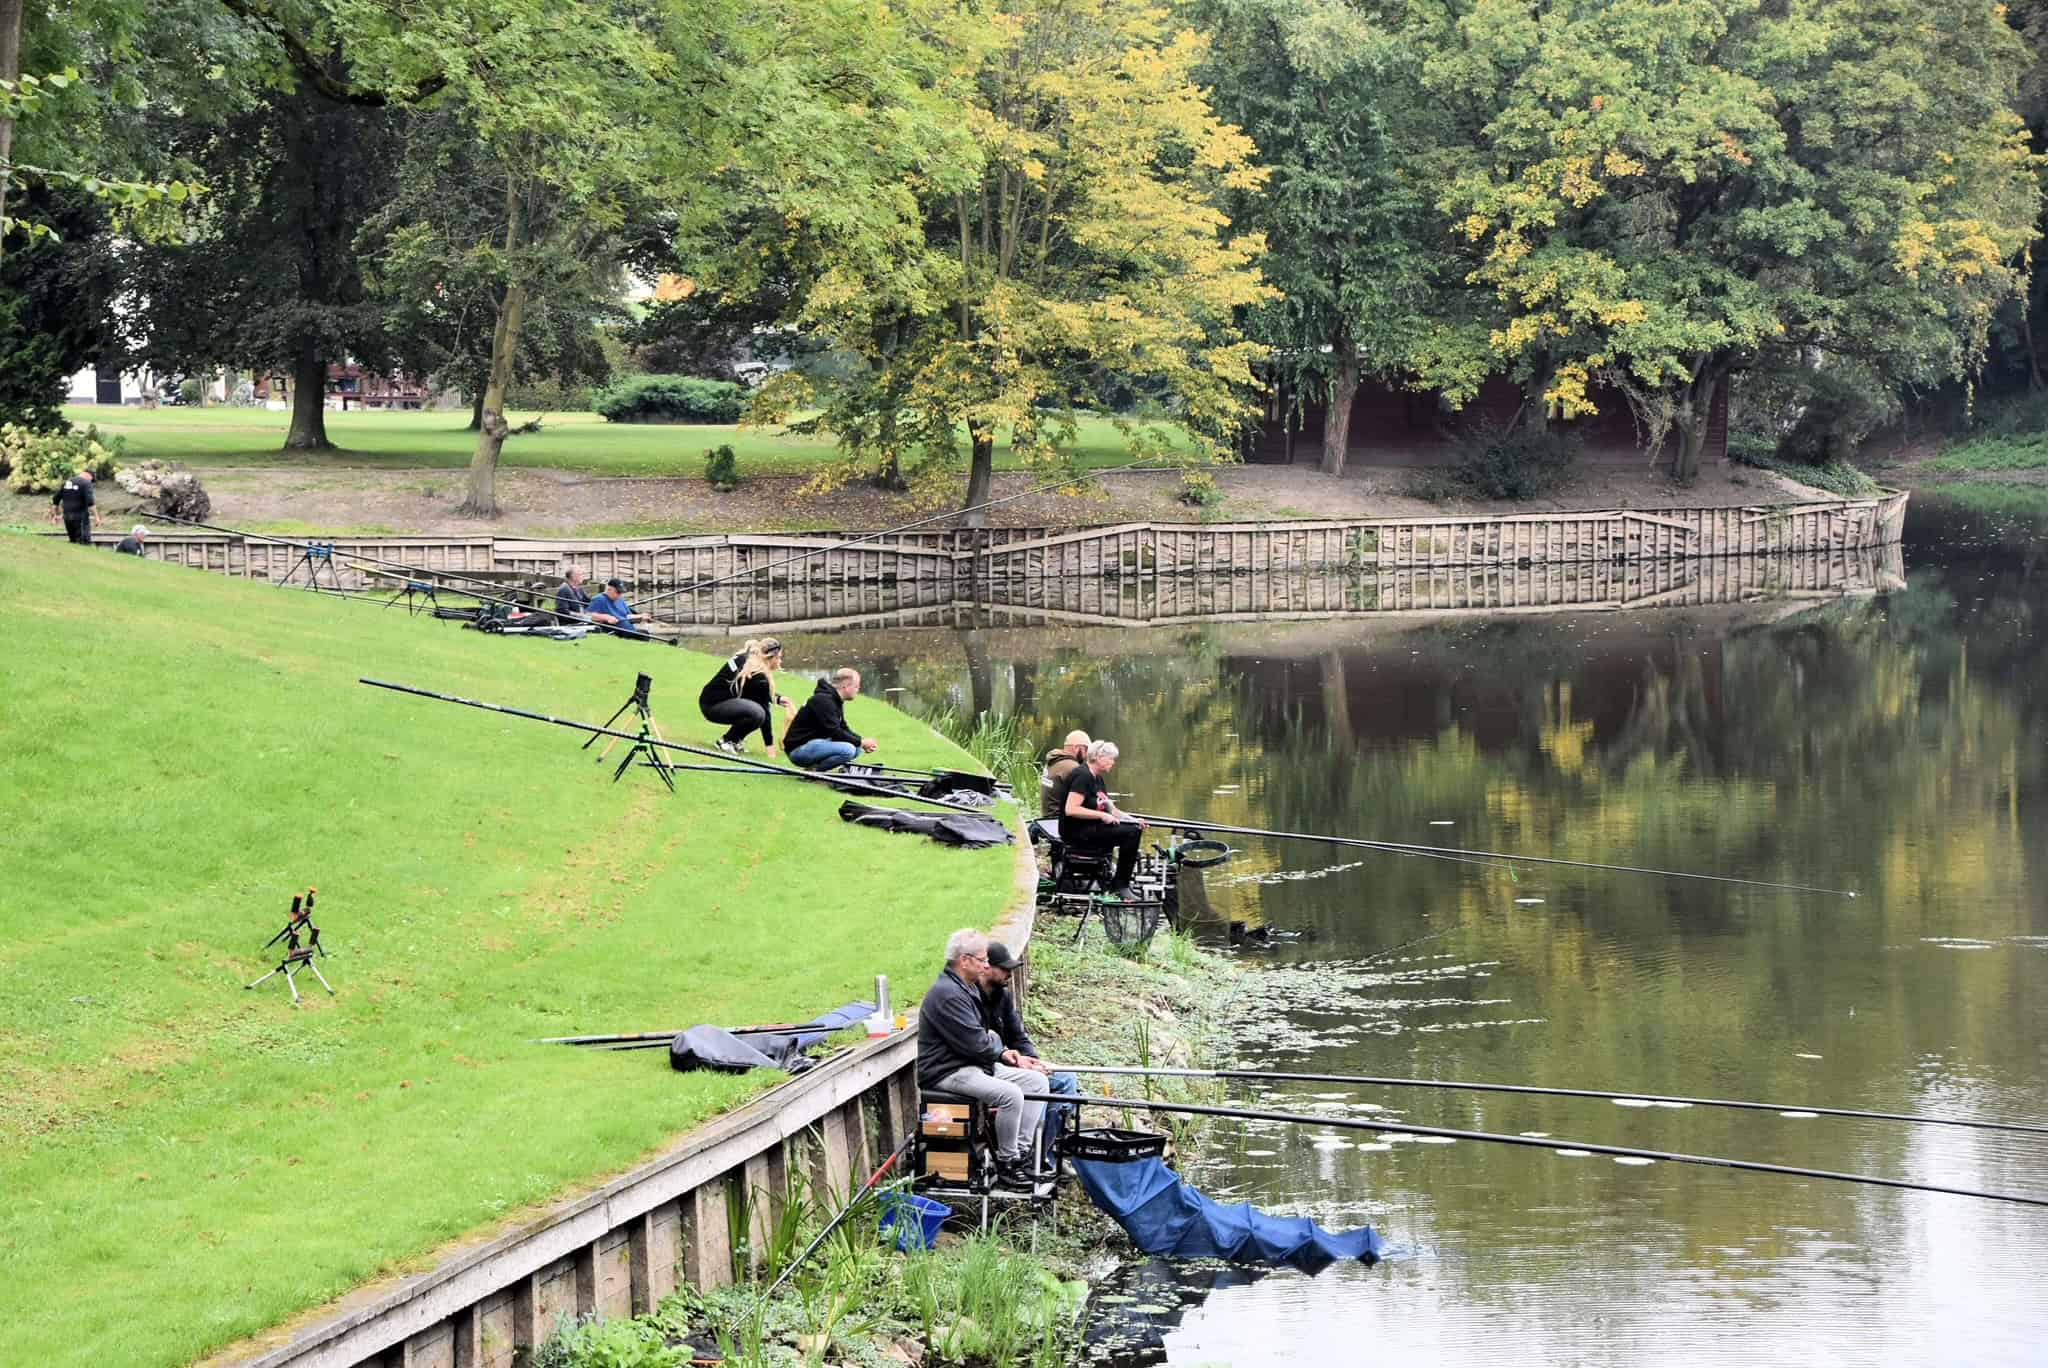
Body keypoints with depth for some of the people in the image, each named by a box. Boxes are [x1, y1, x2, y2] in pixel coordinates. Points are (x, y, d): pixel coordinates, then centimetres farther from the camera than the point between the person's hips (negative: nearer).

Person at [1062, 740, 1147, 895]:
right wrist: (1102, 815, -22)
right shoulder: (1082, 776, -14)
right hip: (1076, 833, -10)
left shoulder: (1097, 779, 18)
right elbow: (1071, 810, -24)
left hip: (1092, 828, 10)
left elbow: (1110, 808, 20)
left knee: (1135, 829, 3)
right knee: (1130, 833, -19)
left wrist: (1133, 820, 4)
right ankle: (1119, 887, -13)